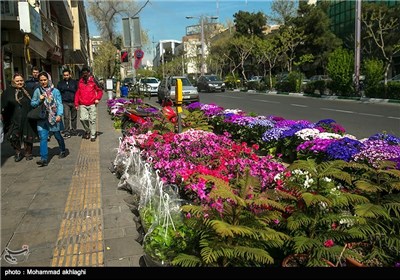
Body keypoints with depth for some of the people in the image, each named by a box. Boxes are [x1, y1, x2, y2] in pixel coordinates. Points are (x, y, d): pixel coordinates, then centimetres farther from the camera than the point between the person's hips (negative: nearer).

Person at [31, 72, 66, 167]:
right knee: (43, 138, -7)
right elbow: (32, 103, 9)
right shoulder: (37, 91, 3)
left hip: (54, 117, -1)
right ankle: (44, 159, -9)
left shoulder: (55, 91, -4)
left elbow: (59, 104, -9)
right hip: (42, 118, 2)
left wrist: (59, 114, -22)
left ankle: (62, 151, 38)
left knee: (57, 135, 14)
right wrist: (39, 100, -11)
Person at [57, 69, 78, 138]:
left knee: (73, 117, 9)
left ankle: (73, 130, 22)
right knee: (66, 117, -12)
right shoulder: (60, 83, 11)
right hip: (65, 102, 0)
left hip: (73, 102, 0)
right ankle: (67, 132, -12)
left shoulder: (74, 82, 8)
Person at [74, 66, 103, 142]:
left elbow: (100, 90, 9)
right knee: (83, 119, -8)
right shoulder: (80, 82, 10)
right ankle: (87, 131, 18)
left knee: (92, 120, 0)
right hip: (82, 105, 2)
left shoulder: (93, 80, 3)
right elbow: (77, 93, 13)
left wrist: (97, 98, -5)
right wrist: (76, 103, 8)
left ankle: (93, 135, 10)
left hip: (92, 104, -2)